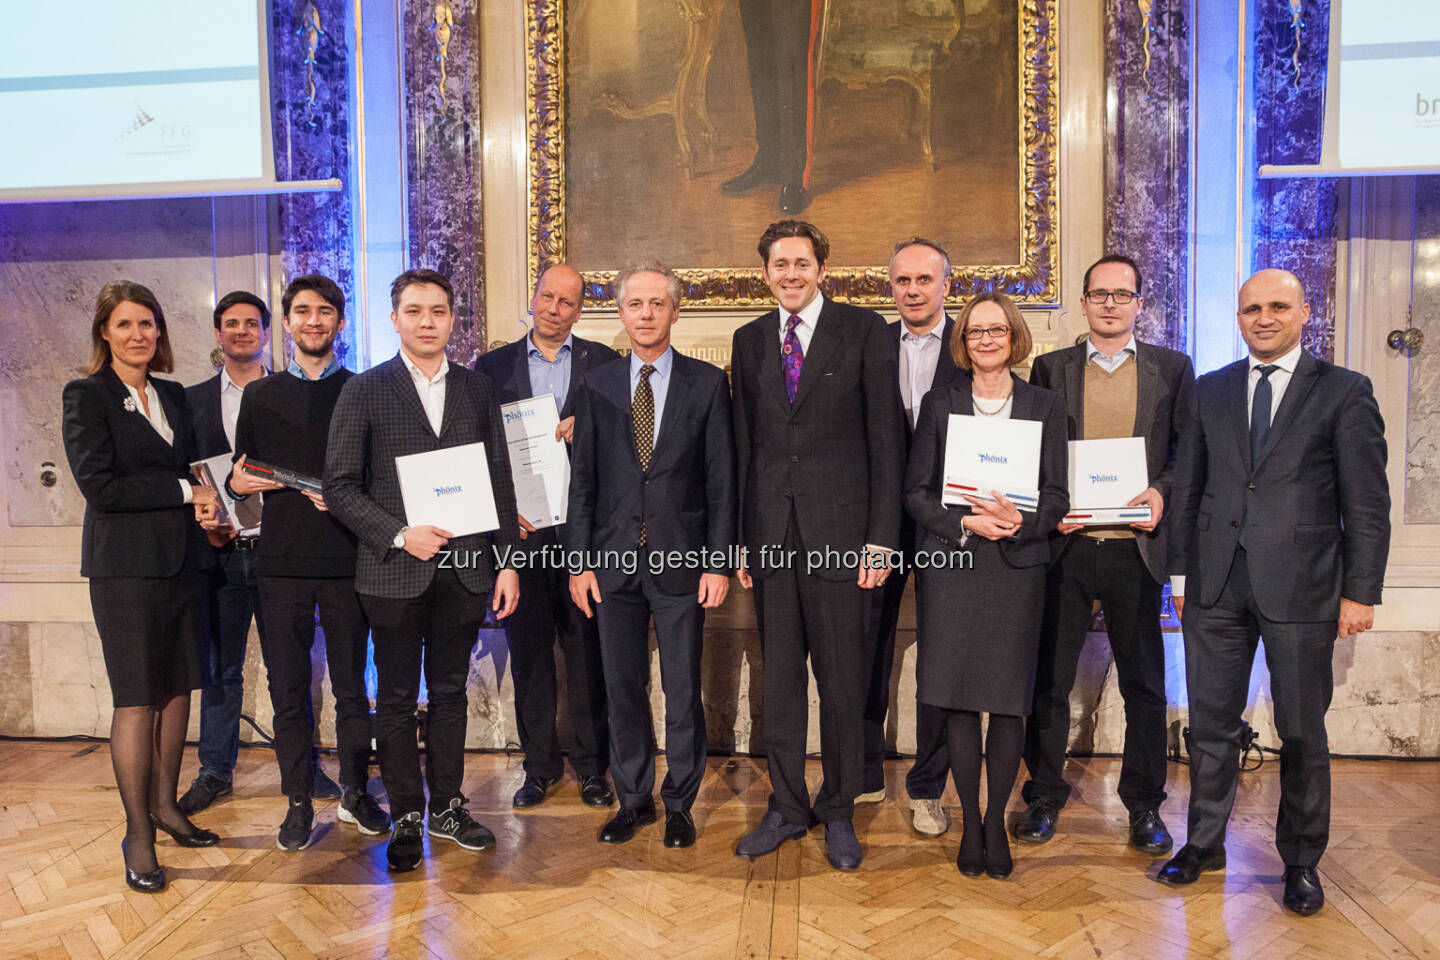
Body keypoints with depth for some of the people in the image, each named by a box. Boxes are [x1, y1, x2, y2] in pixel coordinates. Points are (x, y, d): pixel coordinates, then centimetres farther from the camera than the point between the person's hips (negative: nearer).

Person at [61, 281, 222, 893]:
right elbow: (99, 485, -13)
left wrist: (206, 505, -1)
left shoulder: (173, 396, 13)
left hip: (179, 560, 6)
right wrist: (184, 492, -11)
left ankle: (165, 806, 26)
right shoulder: (86, 396, -4)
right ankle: (138, 836, 9)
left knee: (178, 688, 10)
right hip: (126, 566, -6)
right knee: (137, 700, -2)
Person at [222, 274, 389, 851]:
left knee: (352, 685, 6)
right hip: (282, 561, 1)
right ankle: (299, 800, 19)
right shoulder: (260, 397, 12)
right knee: (288, 688, 6)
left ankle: (355, 793, 21)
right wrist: (239, 483, -8)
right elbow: (239, 477, 14)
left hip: (347, 559, -1)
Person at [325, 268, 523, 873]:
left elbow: (500, 481, 9)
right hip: (394, 571, -2)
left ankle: (447, 808, 28)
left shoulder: (477, 390, 8)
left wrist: (508, 560, 3)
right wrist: (400, 535, -15)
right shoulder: (364, 391, -1)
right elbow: (340, 487, -4)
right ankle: (407, 818, 22)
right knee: (396, 700, 8)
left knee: (450, 693, 13)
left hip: (465, 569, 3)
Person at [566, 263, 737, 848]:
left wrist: (718, 562, -6)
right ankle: (633, 800, 27)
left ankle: (679, 804, 23)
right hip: (615, 559, 2)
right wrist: (579, 560, 1)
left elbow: (721, 479, -1)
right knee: (623, 688, 11)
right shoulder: (597, 386, 7)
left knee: (682, 690, 6)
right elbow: (583, 479, 6)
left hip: (681, 558, -2)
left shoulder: (707, 383, 1)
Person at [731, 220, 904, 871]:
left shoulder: (863, 331, 0)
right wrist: (738, 537, 7)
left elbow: (885, 438, -3)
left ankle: (839, 811, 24)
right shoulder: (749, 340, 12)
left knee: (842, 678, 6)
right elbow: (742, 443, 11)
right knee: (778, 676, 11)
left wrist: (881, 538, -9)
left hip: (839, 528, -3)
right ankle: (786, 806, 26)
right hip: (770, 532, 3)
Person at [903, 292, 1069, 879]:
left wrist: (1021, 520, -16)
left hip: (1017, 566, 1)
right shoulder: (939, 404, 7)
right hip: (951, 565, 0)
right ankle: (970, 823, 16)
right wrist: (965, 522, -14)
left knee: (1009, 700, 2)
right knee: (959, 700, 2)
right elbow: (915, 491, 2)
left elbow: (1057, 495, 4)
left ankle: (996, 821, 17)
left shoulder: (1044, 407, 8)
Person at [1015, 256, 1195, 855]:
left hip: (1136, 544, 0)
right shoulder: (1051, 369, 8)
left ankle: (1144, 805, 25)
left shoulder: (1172, 369, 8)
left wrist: (1163, 492, -12)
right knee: (1049, 678, 6)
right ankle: (1044, 797, 22)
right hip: (1064, 543, 0)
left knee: (1143, 682, 9)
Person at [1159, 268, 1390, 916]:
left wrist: (1360, 592, -6)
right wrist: (1181, 572, 8)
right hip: (1217, 587, 3)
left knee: (1302, 731, 9)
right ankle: (1204, 843, 25)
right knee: (1211, 723, 10)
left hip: (1300, 588, -2)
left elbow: (1367, 502, -1)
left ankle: (1301, 861, 26)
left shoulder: (1344, 391, 1)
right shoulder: (1210, 391, 11)